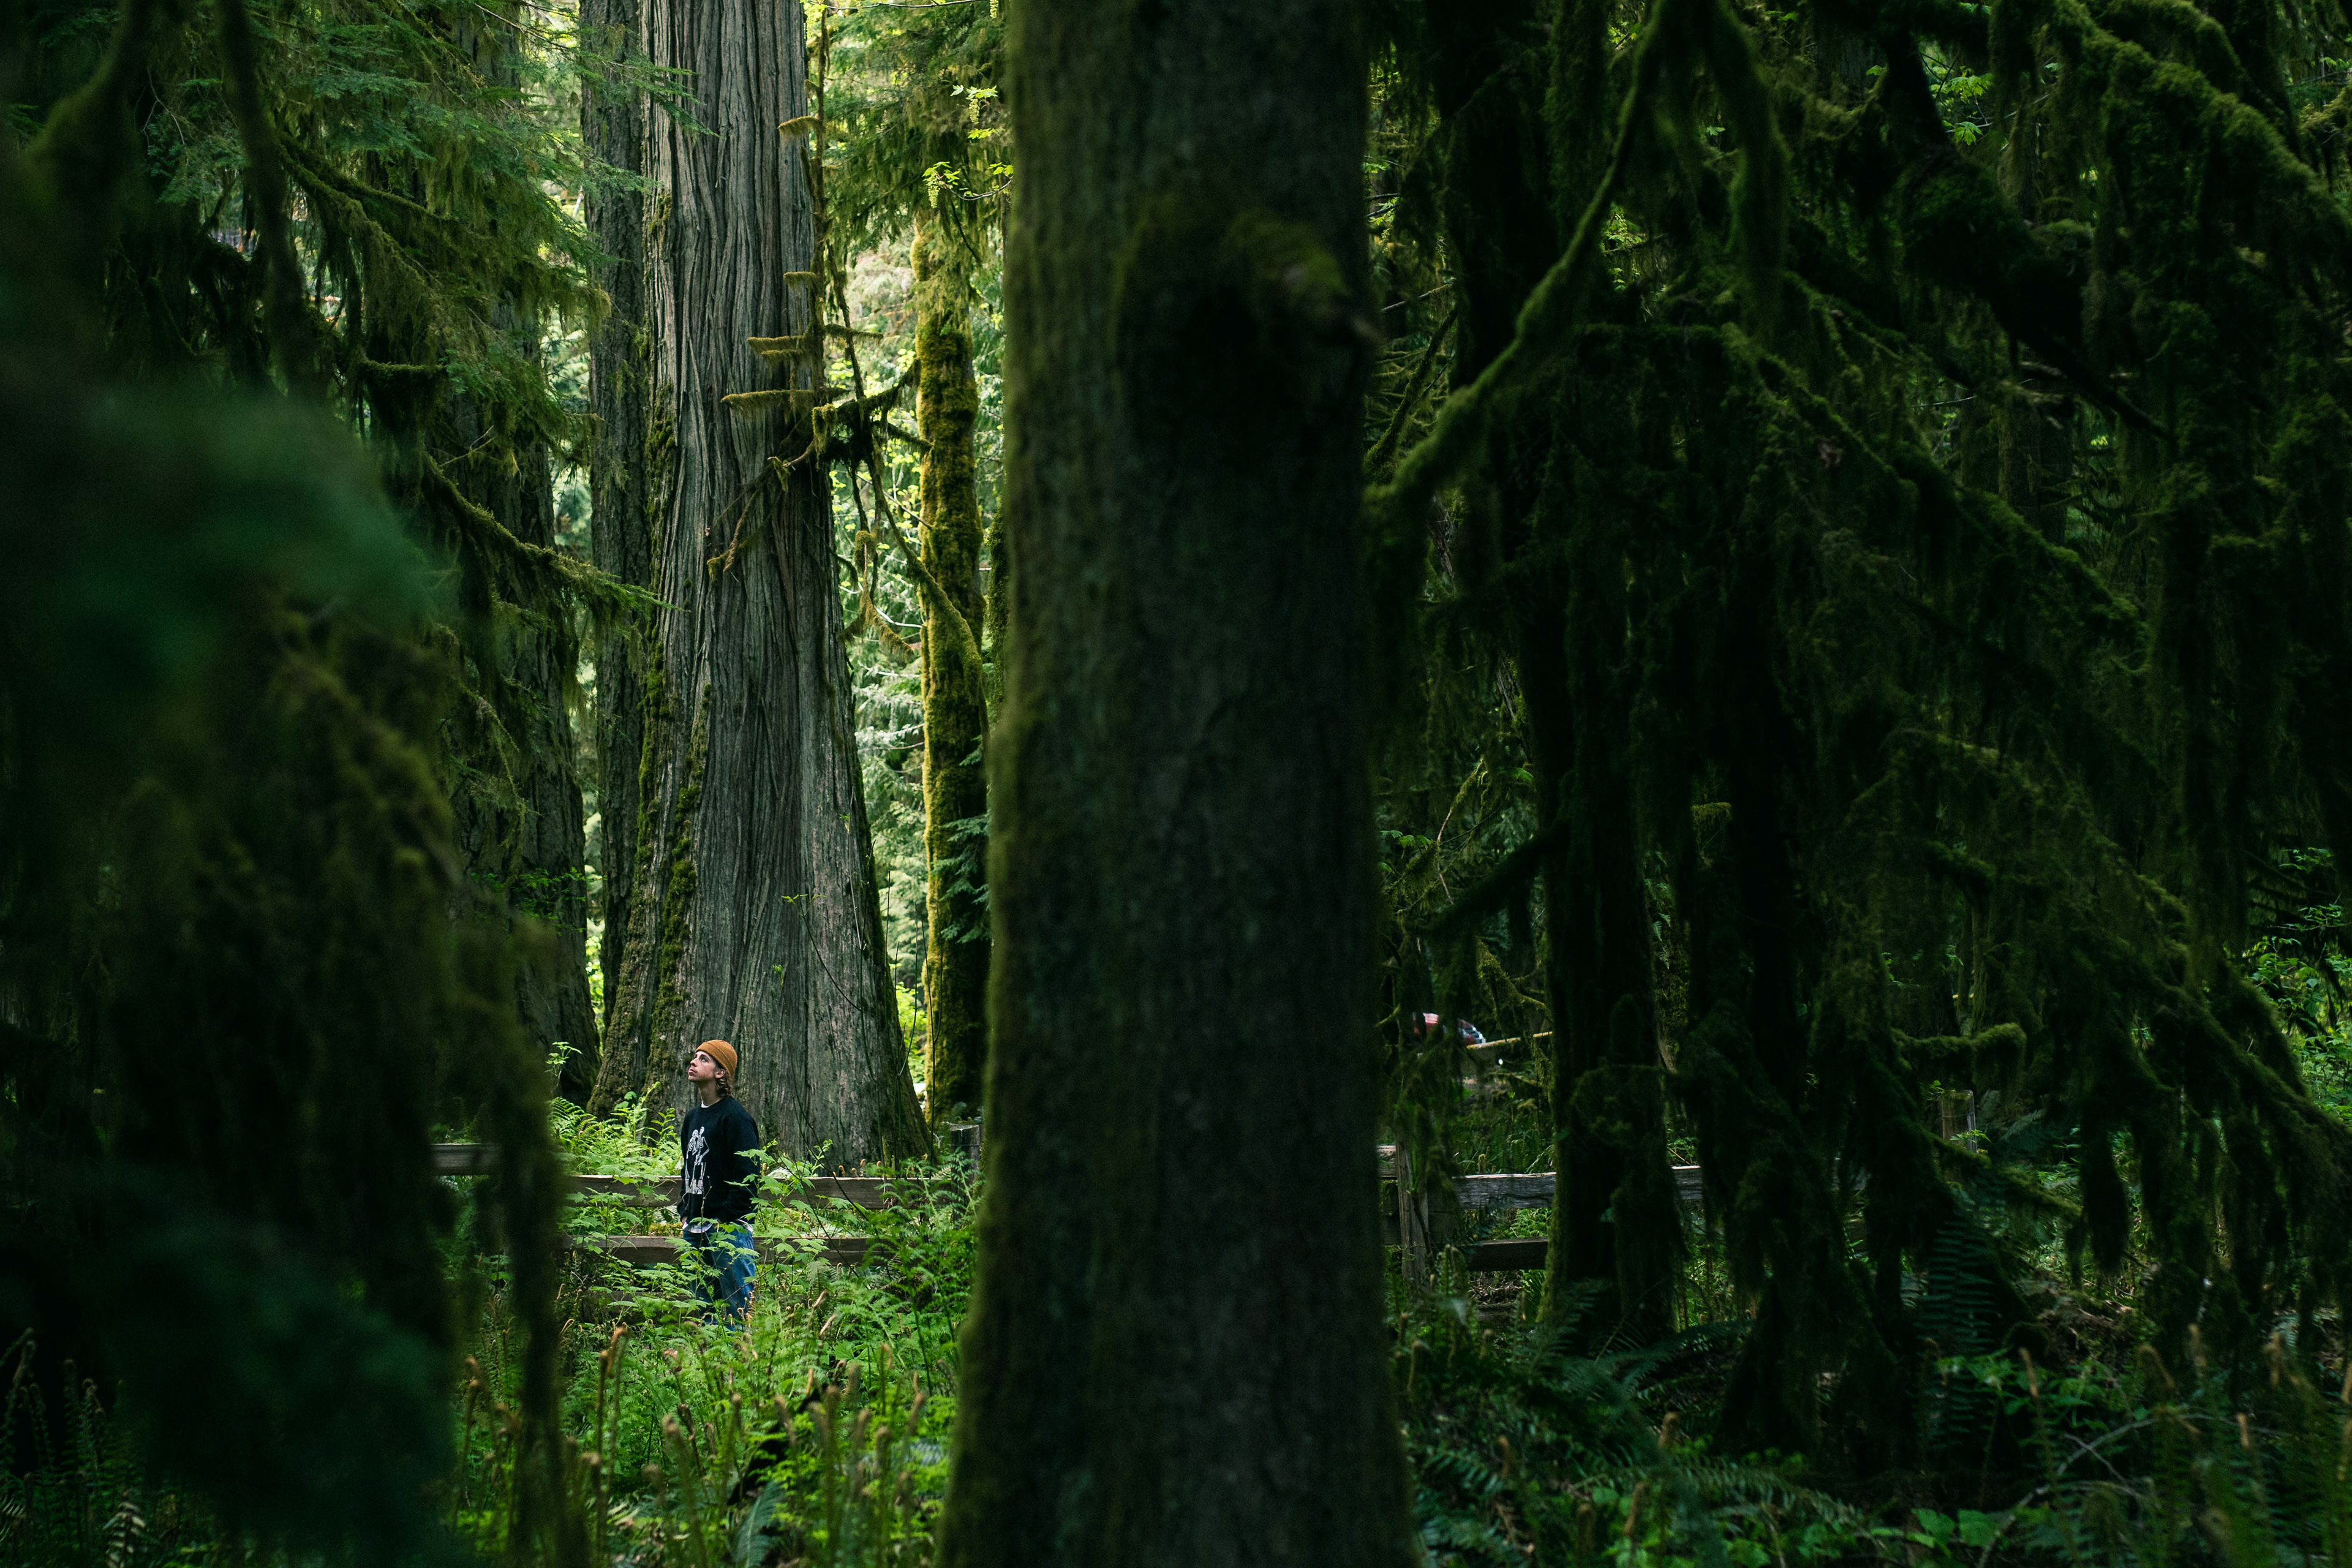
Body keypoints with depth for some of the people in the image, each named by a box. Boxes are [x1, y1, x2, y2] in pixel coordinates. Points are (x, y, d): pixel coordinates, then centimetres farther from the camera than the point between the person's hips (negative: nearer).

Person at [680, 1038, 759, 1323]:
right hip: (695, 1230, 9)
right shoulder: (692, 1118, 17)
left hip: (727, 1228, -9)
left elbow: (748, 1174, -14)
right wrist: (685, 1210, 15)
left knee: (737, 1308, -9)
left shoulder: (735, 1117, -10)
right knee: (703, 1306, 12)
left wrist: (727, 1217, -17)